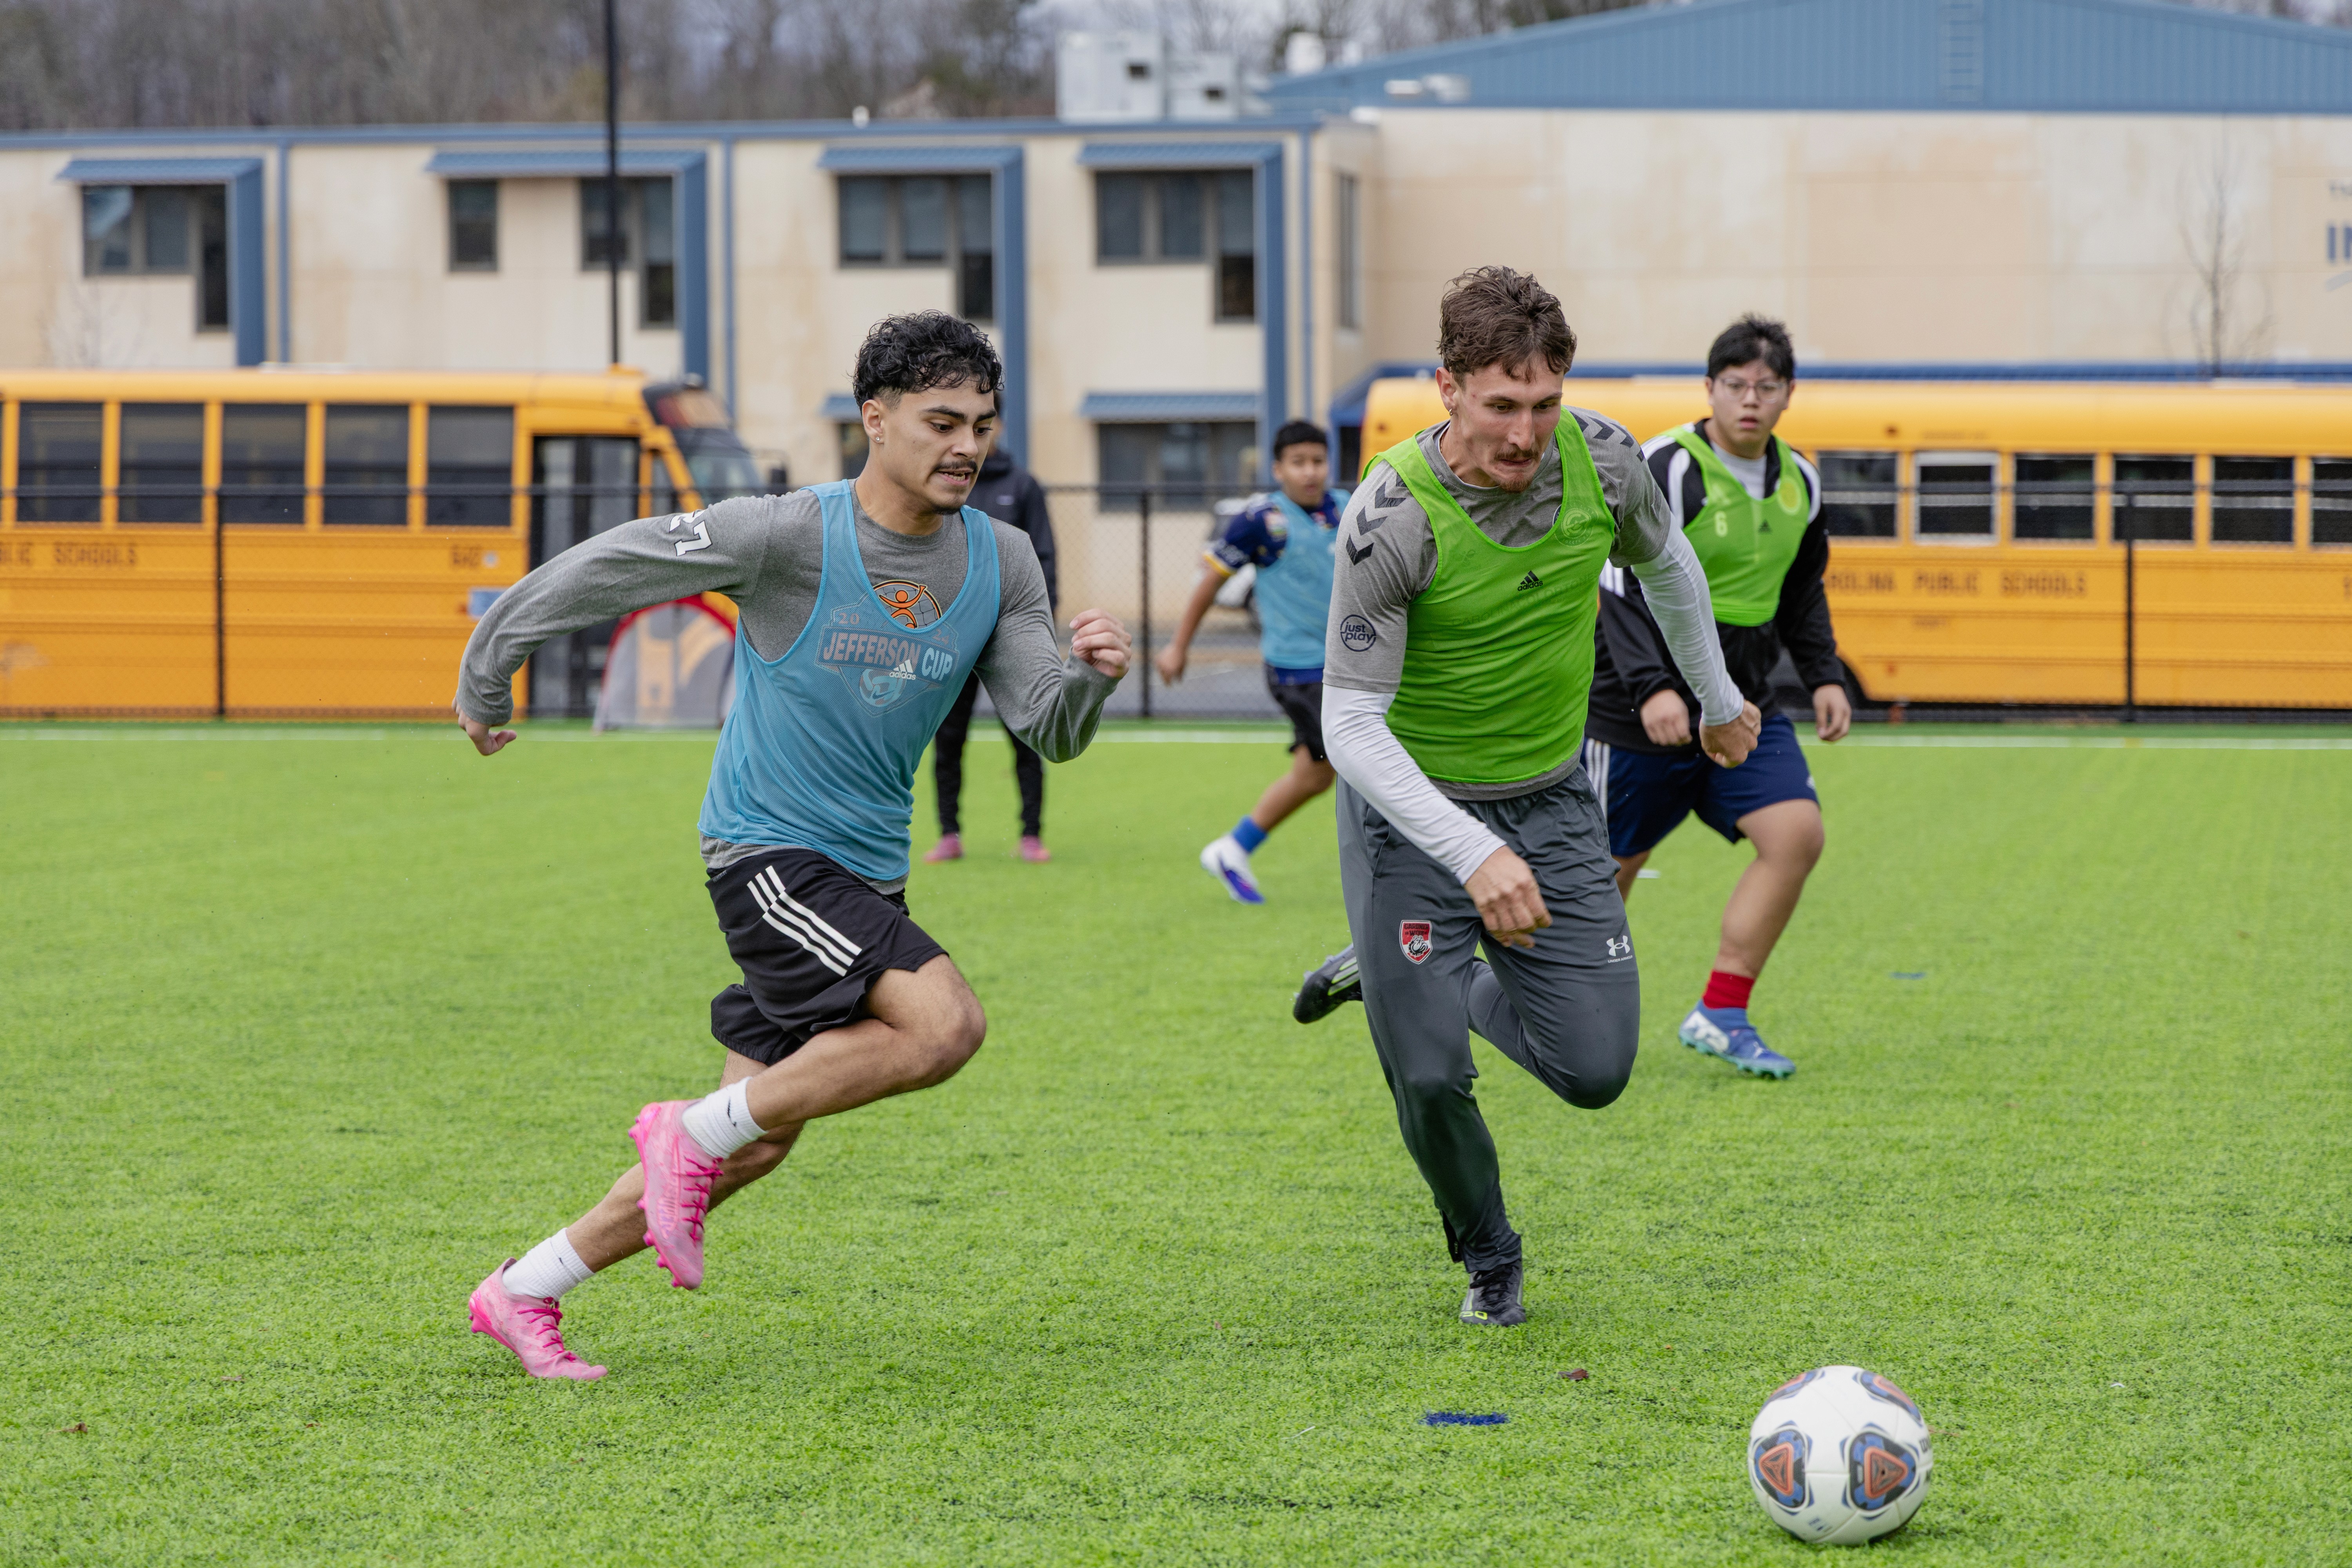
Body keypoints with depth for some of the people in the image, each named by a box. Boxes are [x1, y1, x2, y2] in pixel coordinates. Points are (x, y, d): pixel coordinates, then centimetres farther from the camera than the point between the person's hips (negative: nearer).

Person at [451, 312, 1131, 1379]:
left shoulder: (999, 562, 2)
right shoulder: (789, 535, -16)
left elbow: (1048, 730, 1)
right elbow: (607, 569, -8)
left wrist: (1089, 675, -21)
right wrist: (487, 678, 1)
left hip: (866, 876, 7)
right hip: (767, 851, -7)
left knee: (758, 1140, 6)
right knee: (946, 1023, -25)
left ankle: (522, 1292, 19)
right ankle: (696, 1131, -9)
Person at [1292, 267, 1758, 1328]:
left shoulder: (1600, 460, -12)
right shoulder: (1392, 515, -26)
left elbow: (1665, 563, 13)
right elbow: (1349, 722, -23)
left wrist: (1717, 698, 25)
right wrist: (1474, 854, -34)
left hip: (1551, 801, 4)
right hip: (1411, 806, -4)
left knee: (1595, 1070, -4)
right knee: (1430, 1079, -9)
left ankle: (1466, 990, 28)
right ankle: (1489, 1262, 22)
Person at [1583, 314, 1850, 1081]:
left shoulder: (1799, 484, 8)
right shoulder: (1666, 469, -14)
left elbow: (1803, 596, 23)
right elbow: (1621, 590, -20)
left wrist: (1826, 677, 10)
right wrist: (1652, 686, -31)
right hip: (1639, 710, -6)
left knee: (1797, 831, -14)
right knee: (1606, 871, 4)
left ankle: (1721, 1016, -7)